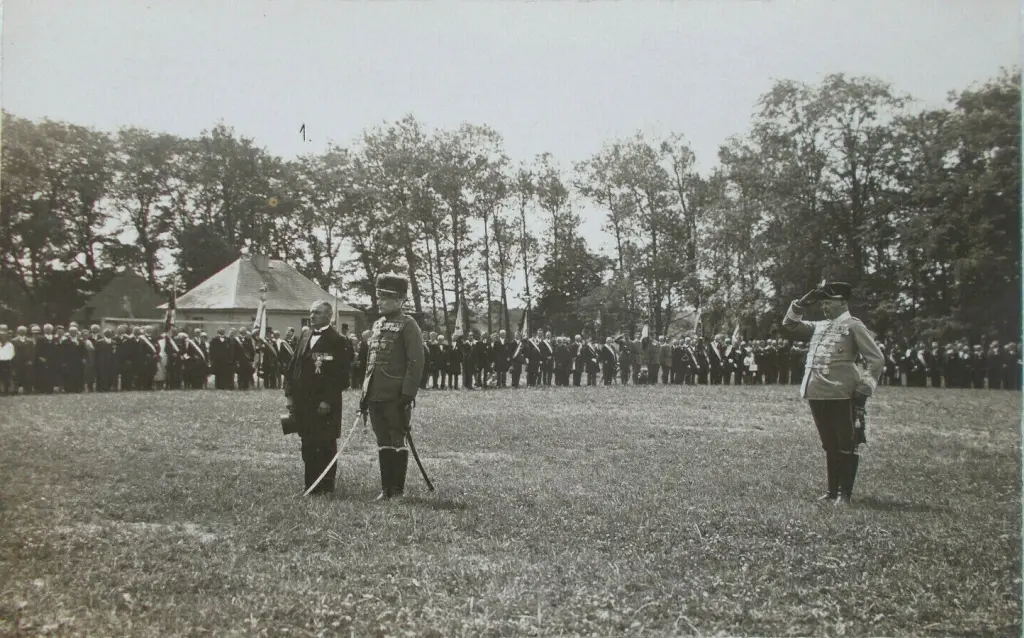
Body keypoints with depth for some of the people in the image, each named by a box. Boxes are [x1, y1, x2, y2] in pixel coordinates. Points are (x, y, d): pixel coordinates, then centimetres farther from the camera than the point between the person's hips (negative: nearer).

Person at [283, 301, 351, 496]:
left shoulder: (336, 341, -8)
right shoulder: (305, 337, 14)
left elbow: (339, 374, -14)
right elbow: (292, 367, 15)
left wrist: (327, 401, -18)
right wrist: (289, 394, 8)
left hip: (324, 403, -7)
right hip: (303, 402, 7)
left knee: (325, 445, 1)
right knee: (308, 444, 12)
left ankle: (326, 487, 9)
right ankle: (311, 486, 21)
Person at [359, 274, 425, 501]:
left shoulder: (407, 325, -7)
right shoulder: (377, 324, 16)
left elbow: (416, 361, -12)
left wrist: (408, 394, -17)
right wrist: (365, 393, 15)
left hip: (396, 396, -7)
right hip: (375, 395, 7)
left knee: (397, 441, 0)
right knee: (383, 442, 11)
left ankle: (398, 491, 8)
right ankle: (386, 489, 18)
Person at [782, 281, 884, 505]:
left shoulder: (853, 326, -1)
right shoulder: (819, 327, 17)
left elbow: (876, 359, -4)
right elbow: (789, 324, 24)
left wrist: (864, 390, -10)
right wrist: (803, 302, 11)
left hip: (842, 395, -6)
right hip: (817, 394, 6)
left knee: (846, 446, 1)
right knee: (829, 446, 13)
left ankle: (845, 493, 8)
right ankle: (832, 490, 20)